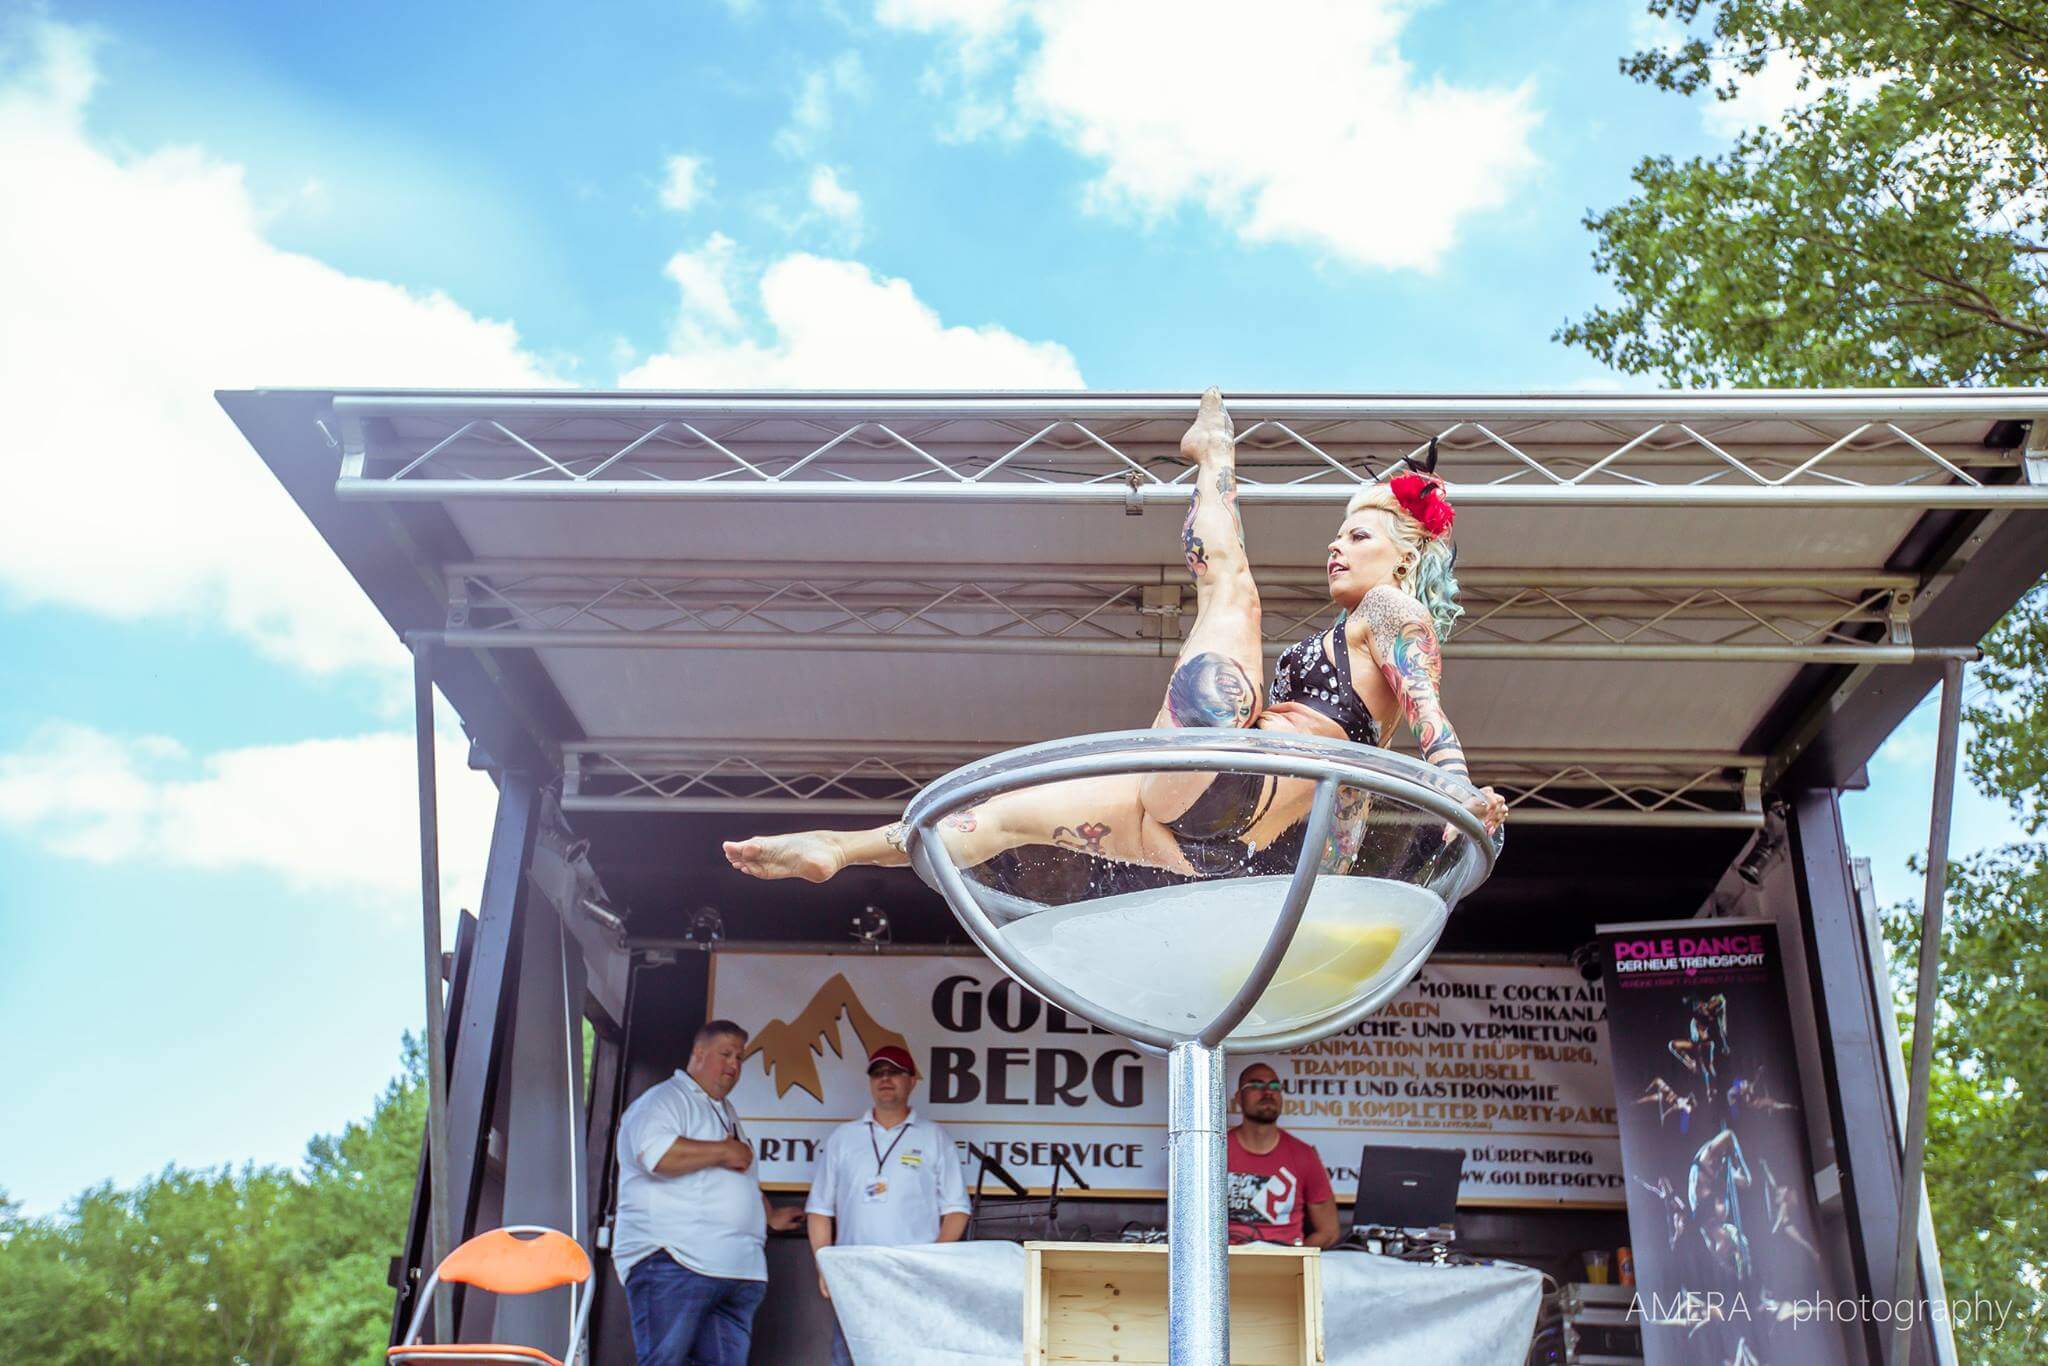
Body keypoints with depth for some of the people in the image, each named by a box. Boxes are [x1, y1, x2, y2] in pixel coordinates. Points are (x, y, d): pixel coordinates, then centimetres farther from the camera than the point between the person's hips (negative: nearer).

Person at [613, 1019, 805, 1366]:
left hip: (738, 1271, 9)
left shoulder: (725, 1111, 28)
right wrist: (725, 1152, -12)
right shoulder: (665, 1099, -2)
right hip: (675, 1263, -9)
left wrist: (770, 1215, 37)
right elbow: (655, 1154, -22)